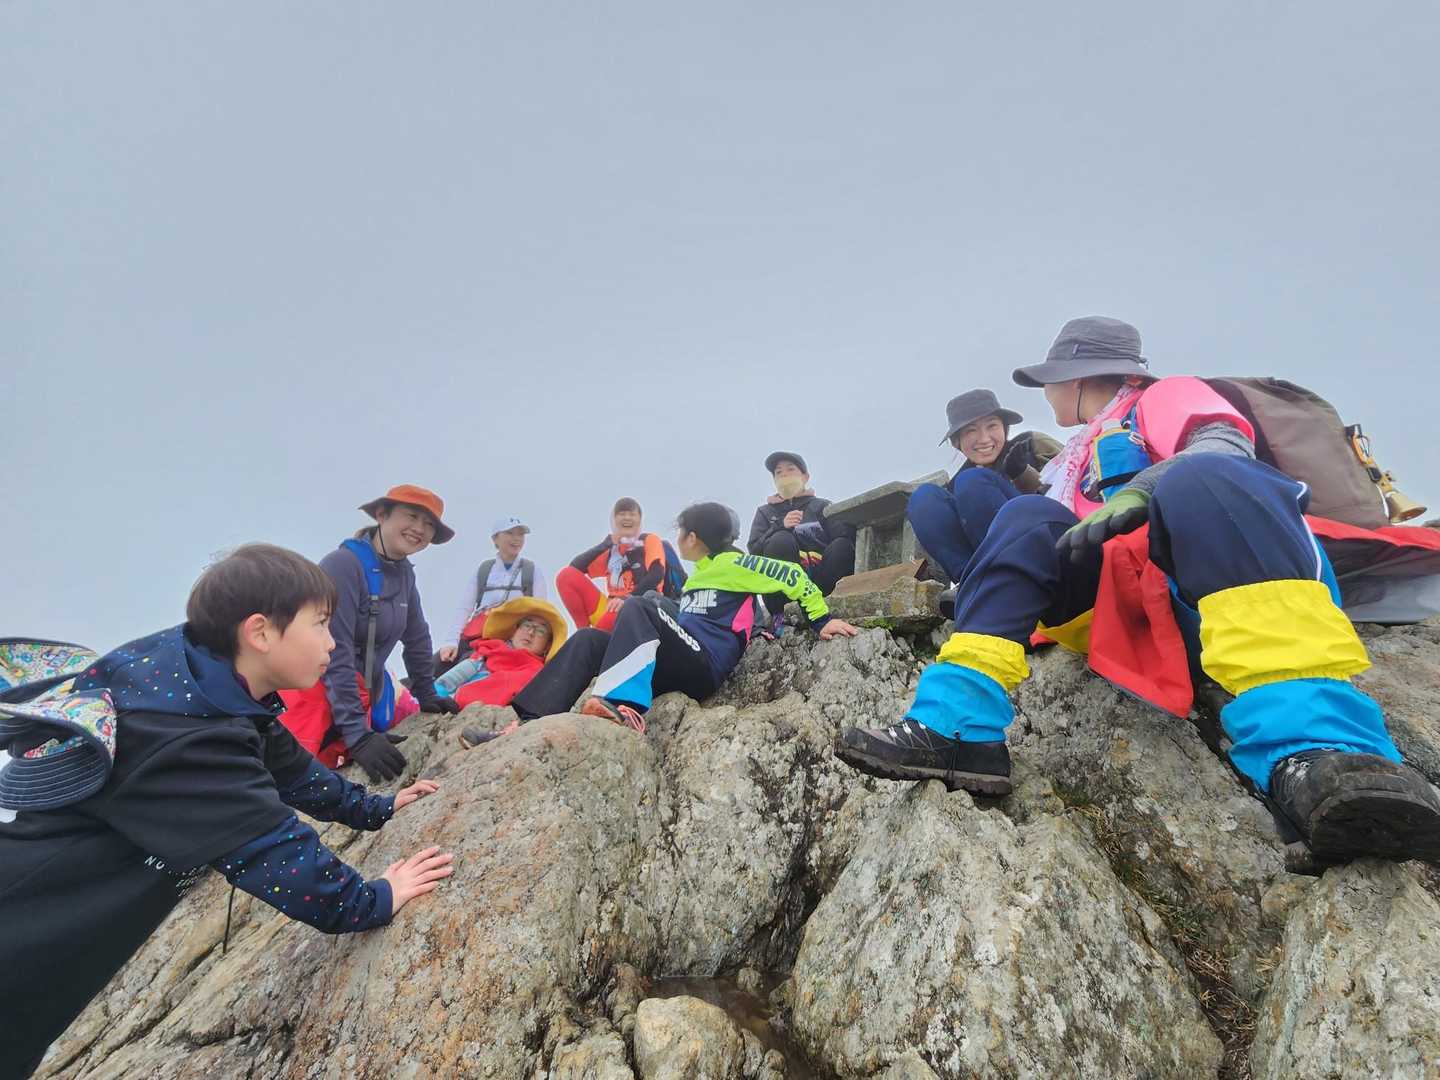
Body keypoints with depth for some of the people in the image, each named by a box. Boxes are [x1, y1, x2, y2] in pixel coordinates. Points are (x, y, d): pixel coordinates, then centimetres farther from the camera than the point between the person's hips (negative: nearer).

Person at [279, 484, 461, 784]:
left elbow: (417, 637, 14)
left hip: (364, 693, 7)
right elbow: (336, 656, -23)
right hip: (314, 689, -7)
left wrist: (427, 696, 15)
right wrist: (358, 736, -25)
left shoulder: (404, 572, 3)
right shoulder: (343, 565, -20)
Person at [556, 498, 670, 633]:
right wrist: (606, 544, 0)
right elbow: (575, 566, 6)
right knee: (566, 575, -9)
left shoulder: (650, 540, 8)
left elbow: (657, 574, -13)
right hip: (612, 608, 5)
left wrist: (628, 598, -27)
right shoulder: (611, 549, 20)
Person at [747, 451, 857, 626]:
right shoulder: (765, 512, 21)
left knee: (843, 546, -24)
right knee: (781, 540, -27)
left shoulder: (822, 506, 19)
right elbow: (754, 550, 2)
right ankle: (781, 615, -25)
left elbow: (847, 536, 1)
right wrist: (781, 525, -12)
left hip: (822, 581, 0)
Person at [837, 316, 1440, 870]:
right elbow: (1056, 540, 31)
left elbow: (1226, 444, -4)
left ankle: (1312, 757, -52)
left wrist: (1142, 489, -21)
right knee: (1028, 518, -15)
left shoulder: (1166, 396, 18)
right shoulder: (1069, 465, 35)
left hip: (1209, 581, -4)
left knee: (1202, 481, -31)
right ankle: (958, 726, -35)